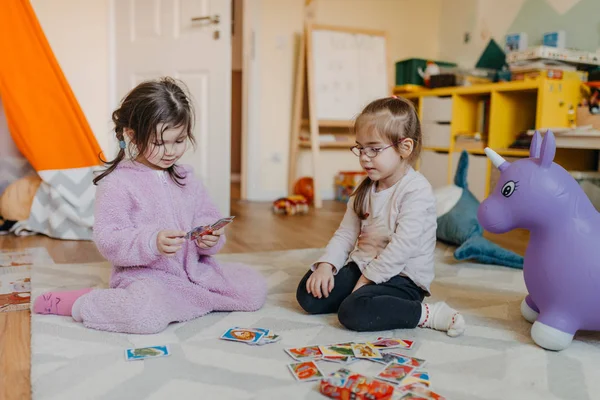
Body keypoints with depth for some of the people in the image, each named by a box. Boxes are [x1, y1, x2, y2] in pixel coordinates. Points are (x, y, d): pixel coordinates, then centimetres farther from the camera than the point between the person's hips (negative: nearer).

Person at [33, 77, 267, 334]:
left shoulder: (186, 178, 12)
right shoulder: (117, 183, -9)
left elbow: (207, 216, 15)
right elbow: (107, 240, -16)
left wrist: (210, 238, -8)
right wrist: (152, 242, -32)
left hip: (195, 270, 6)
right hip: (144, 275, -6)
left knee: (255, 287, -2)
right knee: (148, 315, -37)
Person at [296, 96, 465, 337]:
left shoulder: (416, 191, -16)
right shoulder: (366, 189, 10)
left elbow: (402, 245, -23)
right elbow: (345, 233, 7)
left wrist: (368, 278, -19)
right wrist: (326, 264, -9)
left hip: (402, 277, -7)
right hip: (361, 266, 7)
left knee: (353, 312, -32)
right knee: (308, 295, -7)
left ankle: (426, 314, -16)